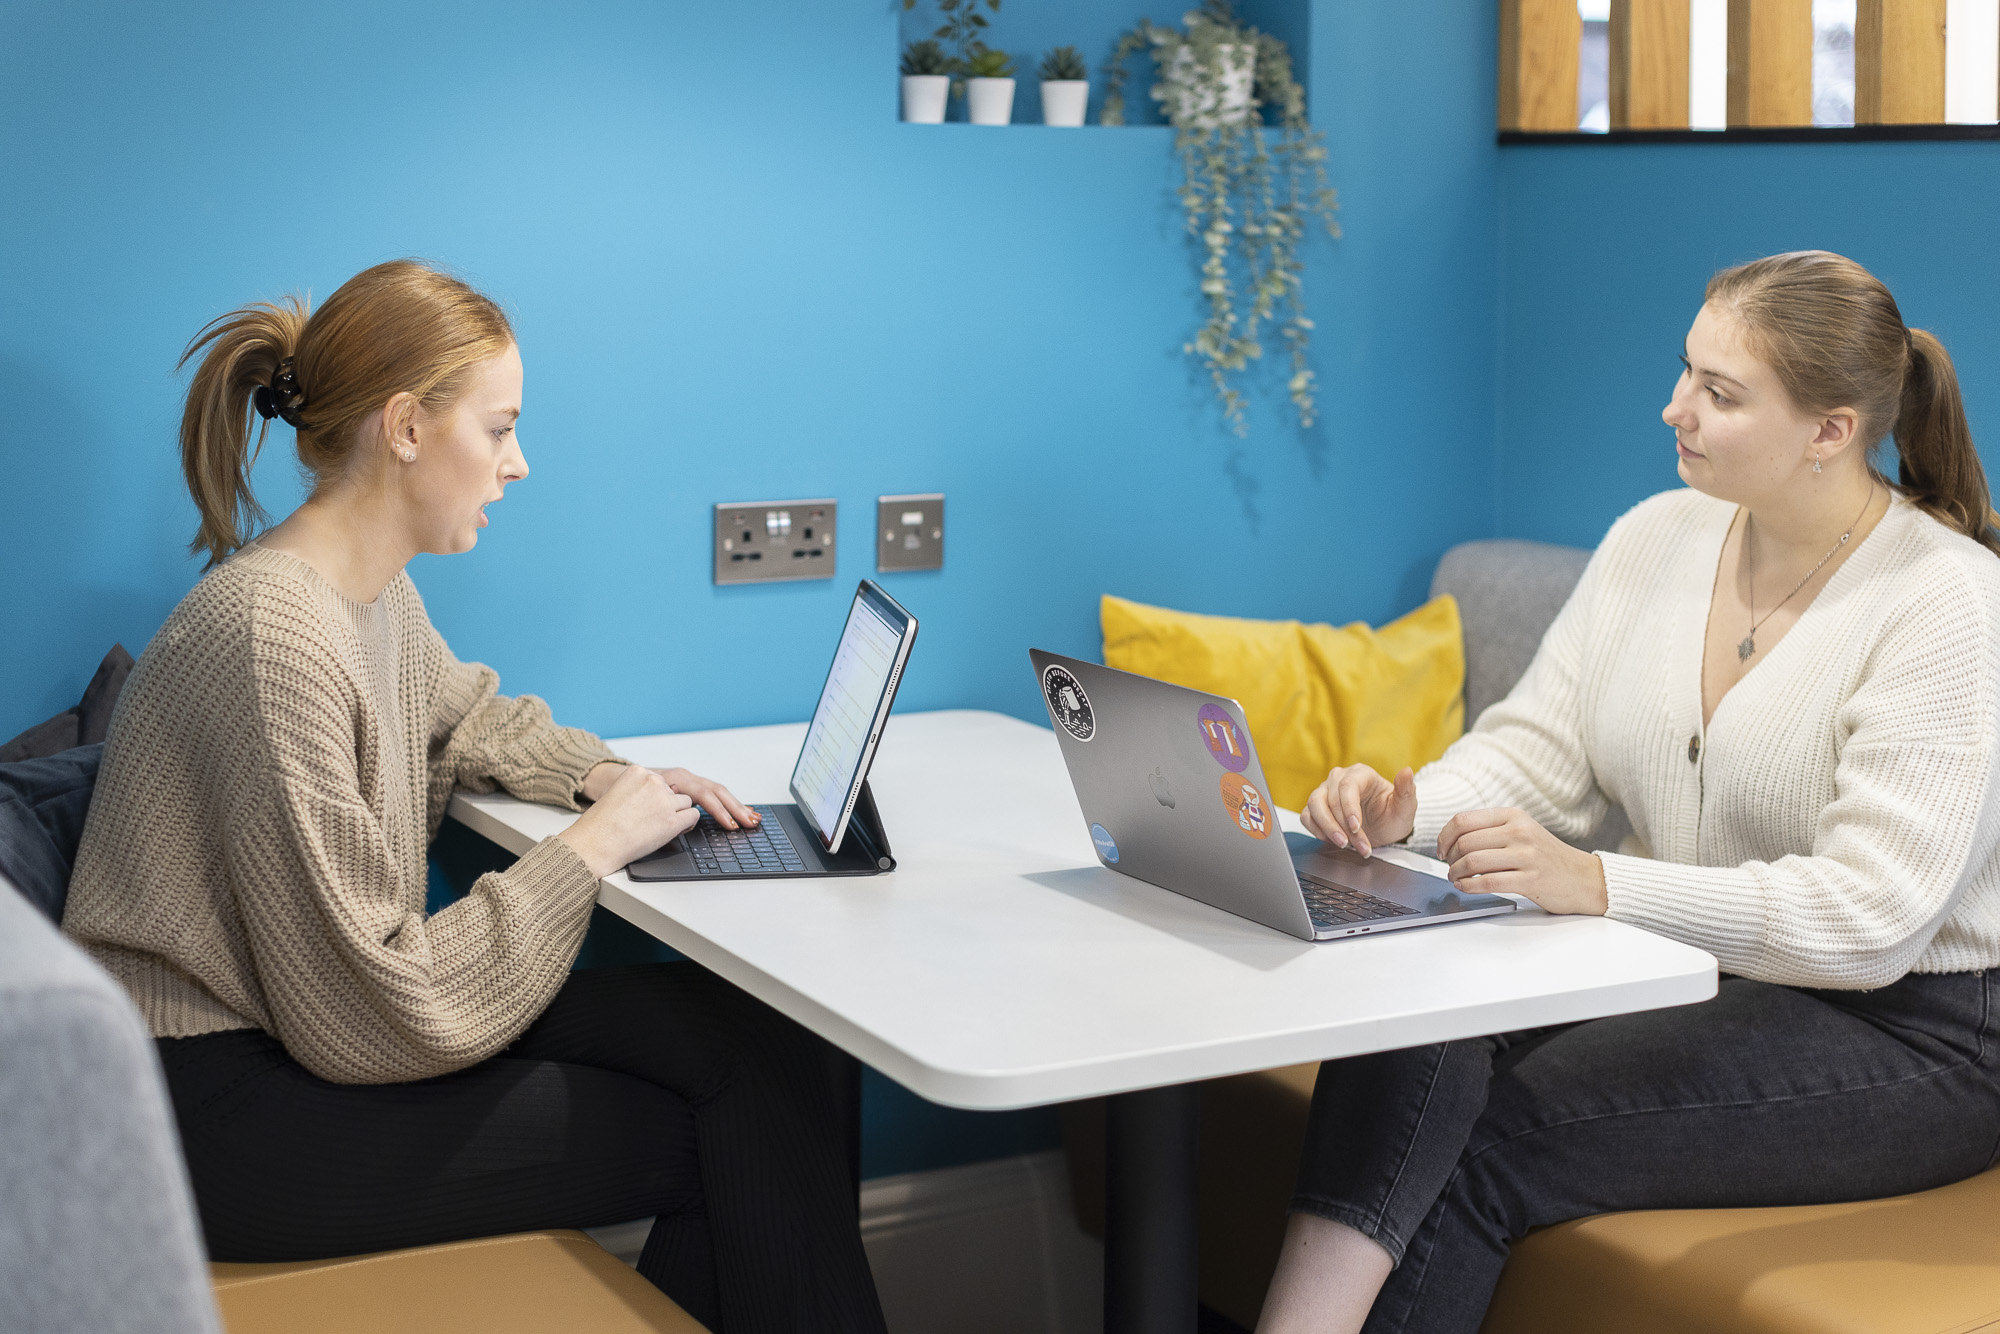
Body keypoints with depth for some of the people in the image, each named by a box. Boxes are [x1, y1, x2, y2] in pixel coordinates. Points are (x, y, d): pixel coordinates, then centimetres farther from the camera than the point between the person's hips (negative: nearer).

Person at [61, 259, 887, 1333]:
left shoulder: (378, 591, 5)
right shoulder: (273, 638, -25)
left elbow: (467, 717, 30)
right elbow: (373, 1012, -24)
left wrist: (599, 774, 8)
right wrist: (591, 848, -14)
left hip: (320, 1021, 9)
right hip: (221, 1103, -9)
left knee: (765, 1042, -4)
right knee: (737, 1140, -12)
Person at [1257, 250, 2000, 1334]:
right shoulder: (1657, 536, 6)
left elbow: (1868, 918, -23)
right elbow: (1537, 749, 6)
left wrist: (1599, 883, -33)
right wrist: (1410, 807, -17)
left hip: (1907, 1034, -6)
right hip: (1682, 978, 6)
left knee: (1483, 1141, -27)